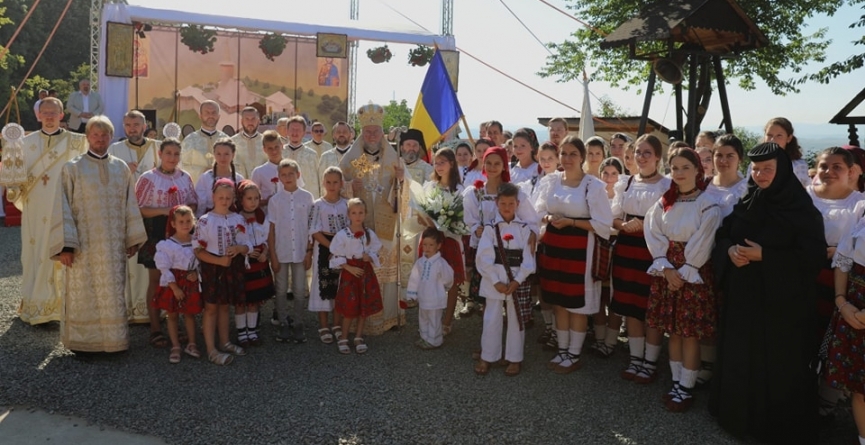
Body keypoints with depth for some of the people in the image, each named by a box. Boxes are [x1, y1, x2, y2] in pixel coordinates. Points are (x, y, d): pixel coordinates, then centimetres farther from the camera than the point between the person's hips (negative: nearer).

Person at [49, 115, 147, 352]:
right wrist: (65, 245, -10)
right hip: (84, 243, -2)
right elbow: (63, 208, -4)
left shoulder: (121, 168, 9)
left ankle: (112, 339, 17)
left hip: (113, 244, 3)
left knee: (113, 293, 6)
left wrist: (133, 239, 5)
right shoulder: (73, 168, 0)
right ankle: (83, 341, 16)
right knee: (84, 294, 3)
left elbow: (130, 205, 10)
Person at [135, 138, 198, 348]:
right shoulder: (148, 178, -3)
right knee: (156, 280, 2)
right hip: (156, 234, -4)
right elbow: (138, 208, -6)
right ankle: (155, 329, 10)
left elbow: (194, 203, 14)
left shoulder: (185, 177, 9)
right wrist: (163, 211, -19)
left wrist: (187, 209, -9)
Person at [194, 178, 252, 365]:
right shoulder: (205, 221, -9)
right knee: (211, 308, 2)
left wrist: (239, 248, -18)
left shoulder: (238, 220, 3)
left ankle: (225, 343, 28)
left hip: (233, 268, 4)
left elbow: (248, 247, 5)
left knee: (225, 306, 16)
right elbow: (198, 251, -11)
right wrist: (219, 261, -22)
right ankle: (211, 350, 5)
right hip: (212, 268, -4)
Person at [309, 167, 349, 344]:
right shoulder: (318, 205, -6)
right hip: (323, 249, -3)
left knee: (340, 285, 9)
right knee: (323, 285, 1)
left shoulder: (346, 204, 3)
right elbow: (315, 232, -8)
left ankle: (337, 325, 22)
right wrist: (332, 247, -15)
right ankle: (323, 326, 13)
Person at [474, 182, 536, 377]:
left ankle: (514, 358, 22)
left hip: (518, 281, 1)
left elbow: (528, 258, -3)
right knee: (492, 319, 7)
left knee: (516, 320, 9)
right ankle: (487, 357, 21)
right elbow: (484, 258, -7)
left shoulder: (524, 228, -1)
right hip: (494, 280, 0)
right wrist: (496, 281, -13)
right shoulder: (490, 227, -3)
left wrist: (517, 281, -12)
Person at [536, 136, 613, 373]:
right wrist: (548, 218, -9)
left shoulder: (594, 185, -10)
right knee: (558, 302, 14)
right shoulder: (550, 181, 4)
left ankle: (574, 355, 20)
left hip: (580, 250, -5)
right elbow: (539, 211, 14)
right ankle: (562, 350, 29)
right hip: (553, 247, 5)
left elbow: (603, 224, -11)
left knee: (578, 304, 5)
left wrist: (571, 222, -18)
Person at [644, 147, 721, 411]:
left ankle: (686, 389, 13)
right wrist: (667, 268, -11)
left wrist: (683, 273, -13)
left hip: (693, 274, -5)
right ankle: (677, 384, 24)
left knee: (690, 333, 1)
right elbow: (654, 236, 0)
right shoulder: (664, 202, 6)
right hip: (667, 272, 5)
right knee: (673, 331, 12)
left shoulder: (708, 205, -10)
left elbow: (702, 246, -13)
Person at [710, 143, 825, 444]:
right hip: (742, 295, 5)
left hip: (782, 299, -5)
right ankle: (738, 412, 29)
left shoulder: (800, 207, -10)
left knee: (779, 360, 3)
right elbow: (723, 234, 14)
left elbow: (814, 255, -15)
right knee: (739, 354, 11)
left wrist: (763, 255, -20)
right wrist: (730, 249, -9)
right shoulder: (744, 202, 6)